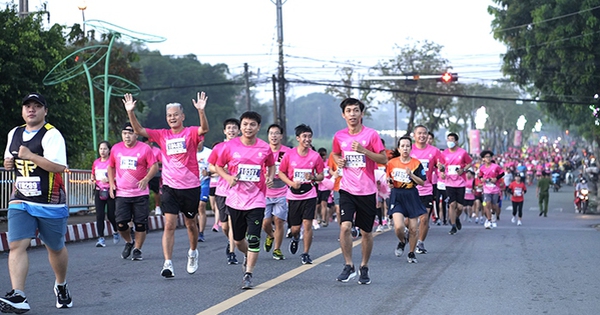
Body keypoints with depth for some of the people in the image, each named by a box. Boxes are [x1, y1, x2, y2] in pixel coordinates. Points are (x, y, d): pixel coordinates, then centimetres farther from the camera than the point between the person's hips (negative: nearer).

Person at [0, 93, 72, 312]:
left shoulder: (52, 135, -10)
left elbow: (58, 166, -22)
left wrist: (30, 156, -26)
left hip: (50, 204, -4)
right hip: (20, 202, 4)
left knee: (56, 248, 12)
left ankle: (61, 286, 38)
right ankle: (18, 297, -21)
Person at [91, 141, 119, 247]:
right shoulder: (96, 162, 11)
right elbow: (93, 175, 26)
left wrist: (108, 179, -24)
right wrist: (92, 180, 5)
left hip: (110, 191, -4)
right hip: (99, 191, 4)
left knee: (111, 215, -1)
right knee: (99, 215, -5)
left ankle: (116, 232, 28)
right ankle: (101, 238, -4)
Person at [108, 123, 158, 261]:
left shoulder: (145, 148, -3)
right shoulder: (116, 148, 7)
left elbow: (154, 166, -4)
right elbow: (111, 167, 19)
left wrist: (146, 179, -21)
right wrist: (112, 184, 7)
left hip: (140, 193, -2)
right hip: (121, 193, 2)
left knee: (140, 224, -1)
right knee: (121, 224, -6)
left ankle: (137, 249, 14)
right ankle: (128, 243, 22)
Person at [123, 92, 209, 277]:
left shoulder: (191, 133, -4)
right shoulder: (162, 135, 4)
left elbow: (204, 129, -25)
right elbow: (139, 131, -1)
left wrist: (201, 111, -42)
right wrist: (131, 112, -15)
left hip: (191, 187, -1)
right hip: (170, 187, 1)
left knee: (191, 223, 16)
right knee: (169, 225, -9)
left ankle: (193, 252, 42)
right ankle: (168, 264, -13)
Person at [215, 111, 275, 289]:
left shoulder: (265, 148, -2)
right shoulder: (231, 146, -4)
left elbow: (271, 165, 17)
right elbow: (219, 166, 8)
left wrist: (270, 178, -3)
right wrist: (228, 177, -11)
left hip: (256, 200, -1)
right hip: (235, 199, 2)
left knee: (254, 240, -12)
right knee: (238, 240, 14)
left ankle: (248, 274, -3)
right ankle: (247, 255, 47)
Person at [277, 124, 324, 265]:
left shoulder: (315, 156, -1)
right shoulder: (289, 155, -3)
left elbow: (321, 176, 6)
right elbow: (281, 173, 5)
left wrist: (314, 177, -16)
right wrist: (291, 183, -12)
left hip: (309, 194, 0)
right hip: (294, 195, 0)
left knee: (307, 224, -10)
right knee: (295, 227, 6)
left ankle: (305, 254, 3)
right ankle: (295, 238, 43)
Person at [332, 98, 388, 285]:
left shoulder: (371, 134, -6)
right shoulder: (339, 136, 4)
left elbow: (384, 159, -7)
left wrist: (364, 150, -19)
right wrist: (338, 161, 0)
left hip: (367, 191, -1)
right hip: (347, 190, 1)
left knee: (366, 232, 7)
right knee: (345, 226, -15)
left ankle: (364, 267, 24)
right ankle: (348, 266, -3)